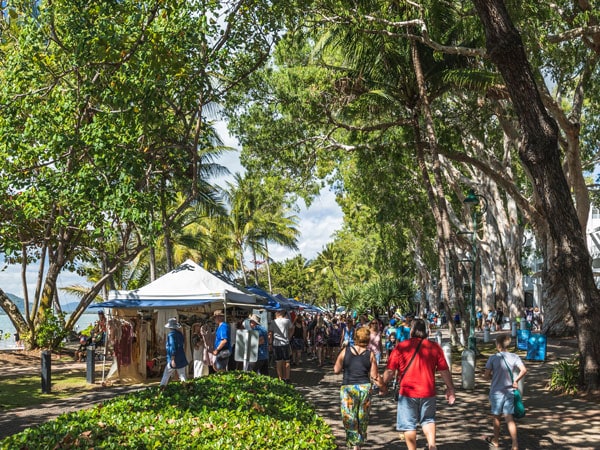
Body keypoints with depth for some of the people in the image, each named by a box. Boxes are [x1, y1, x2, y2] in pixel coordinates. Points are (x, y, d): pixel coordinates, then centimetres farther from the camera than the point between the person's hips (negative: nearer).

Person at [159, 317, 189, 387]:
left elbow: (172, 347, -18)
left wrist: (172, 359, -19)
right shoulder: (180, 334, 6)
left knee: (166, 376, 7)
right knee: (182, 376, 8)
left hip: (174, 360, -6)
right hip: (182, 359, 6)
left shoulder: (171, 334, -13)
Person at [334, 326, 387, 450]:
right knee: (363, 420, 17)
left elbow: (336, 370, -1)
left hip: (348, 388, -1)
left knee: (349, 420, 4)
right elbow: (375, 377, -2)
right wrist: (383, 388, 14)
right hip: (365, 388, 1)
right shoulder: (370, 354, -4)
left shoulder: (346, 351, -5)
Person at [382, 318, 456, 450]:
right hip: (428, 391, 3)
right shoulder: (434, 346, 0)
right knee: (428, 420, 22)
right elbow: (444, 370, 3)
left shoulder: (400, 347, -7)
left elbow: (390, 371, -5)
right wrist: (450, 388, 14)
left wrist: (383, 384, 10)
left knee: (409, 424, 10)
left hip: (407, 392, -3)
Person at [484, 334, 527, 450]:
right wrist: (515, 380, -1)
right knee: (509, 418, 3)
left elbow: (486, 376, -10)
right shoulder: (514, 357, -2)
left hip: (496, 392, -2)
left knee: (496, 417, 14)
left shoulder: (493, 358, -10)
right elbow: (524, 370, -14)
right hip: (509, 391, 2)